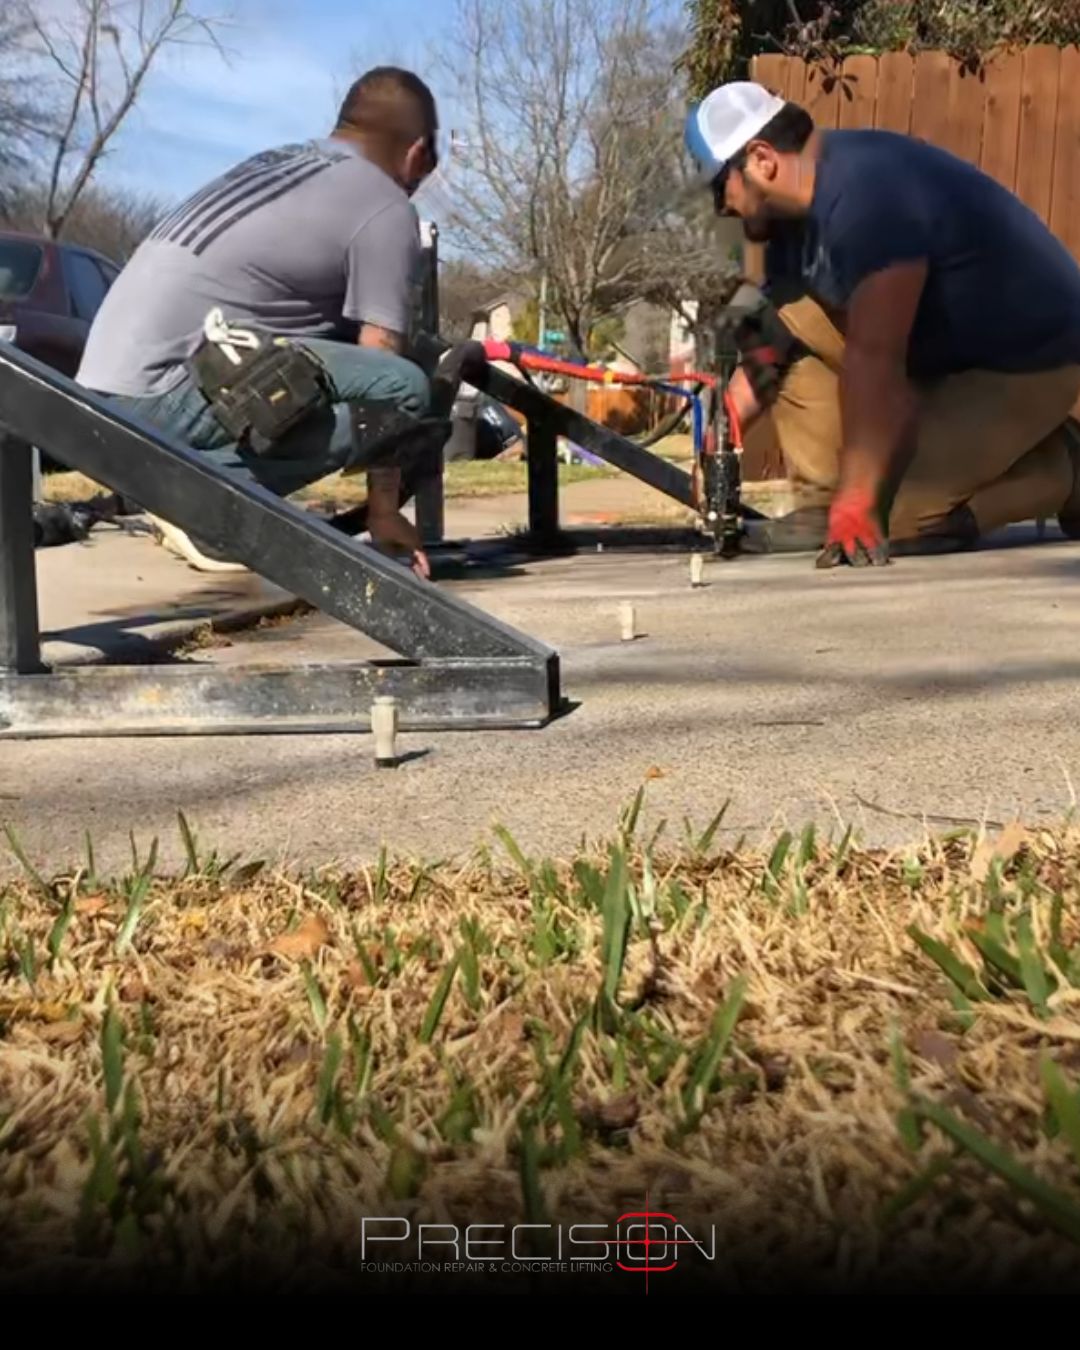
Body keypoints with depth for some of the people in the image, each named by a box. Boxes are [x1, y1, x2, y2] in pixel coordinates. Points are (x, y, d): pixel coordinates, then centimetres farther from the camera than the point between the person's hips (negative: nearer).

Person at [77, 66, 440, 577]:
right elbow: (380, 363, -5)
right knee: (403, 387, -15)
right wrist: (384, 510, 0)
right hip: (159, 390, -9)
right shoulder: (386, 208, -2)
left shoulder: (277, 161, 23)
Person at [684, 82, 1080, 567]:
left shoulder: (865, 193, -28)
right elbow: (769, 347, 6)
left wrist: (855, 502, -35)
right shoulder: (798, 211, 2)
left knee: (885, 518, -21)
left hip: (1031, 358, -9)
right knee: (789, 326, -3)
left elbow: (871, 360, -34)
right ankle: (823, 508, -1)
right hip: (942, 346, 9)